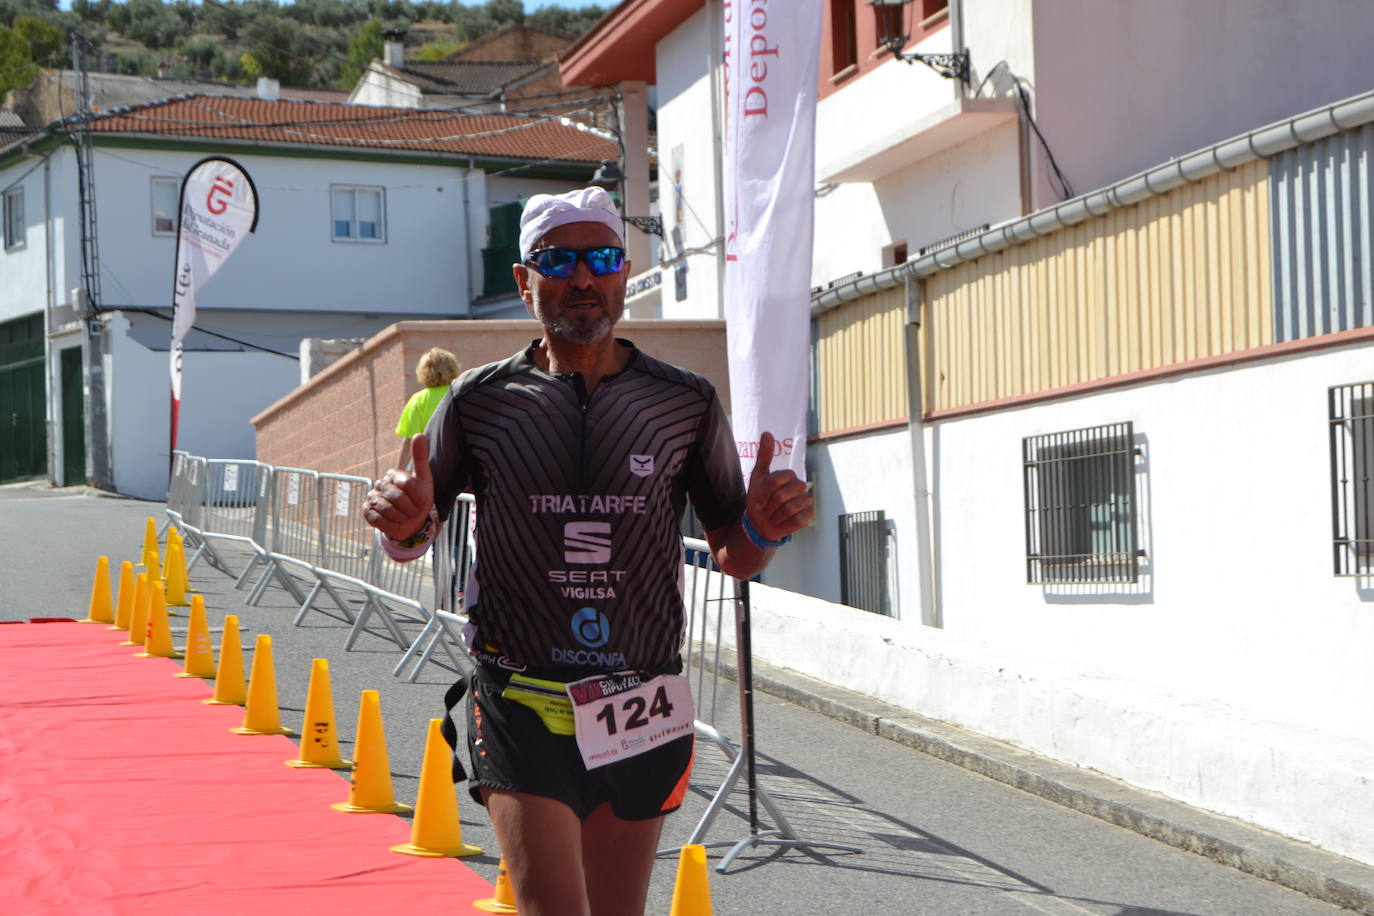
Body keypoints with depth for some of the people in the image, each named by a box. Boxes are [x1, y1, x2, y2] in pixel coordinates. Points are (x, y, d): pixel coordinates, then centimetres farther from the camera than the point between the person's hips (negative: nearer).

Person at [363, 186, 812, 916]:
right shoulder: (480, 401, 1)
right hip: (521, 710, -2)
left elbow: (733, 557, 11)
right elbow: (413, 537, 12)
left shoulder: (686, 405, 4)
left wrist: (763, 528, -11)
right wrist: (402, 523, -11)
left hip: (641, 715, 2)